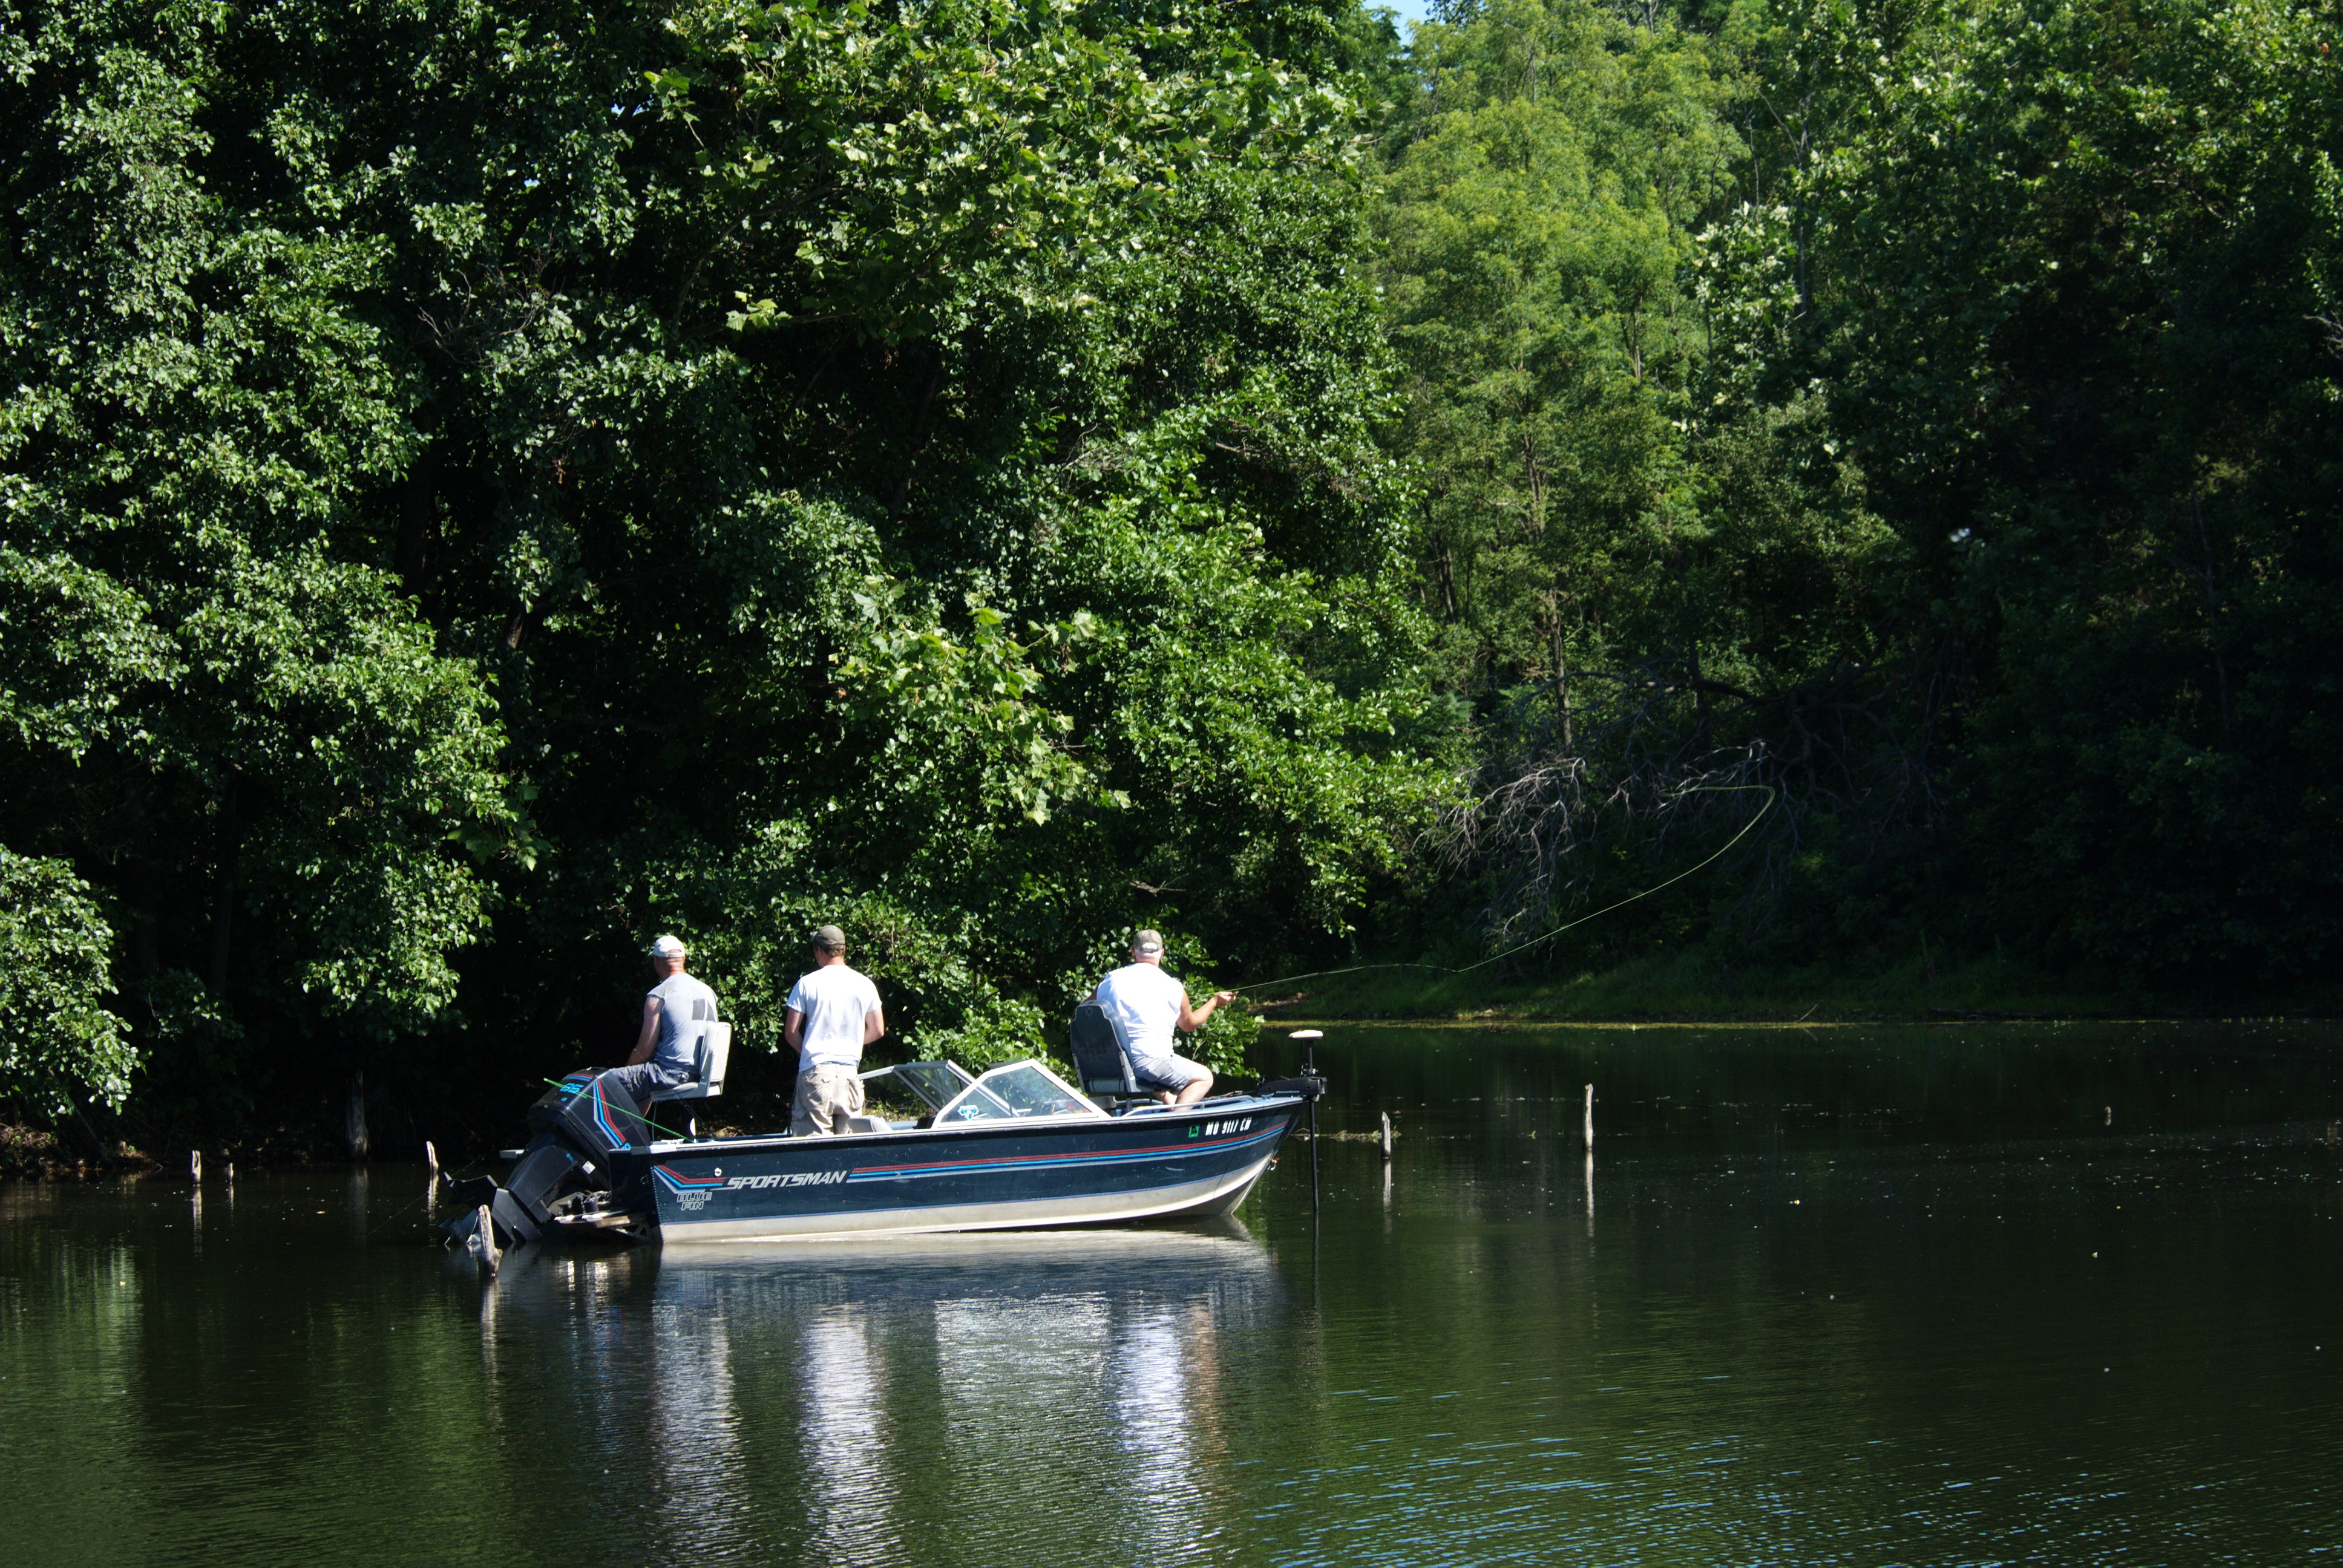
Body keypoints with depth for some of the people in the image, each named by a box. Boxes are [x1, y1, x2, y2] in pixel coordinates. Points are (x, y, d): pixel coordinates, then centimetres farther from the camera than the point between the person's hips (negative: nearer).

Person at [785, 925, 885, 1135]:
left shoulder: (807, 983, -1)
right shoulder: (865, 985, 6)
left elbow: (791, 1032, 1)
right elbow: (877, 1030, 14)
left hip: (815, 1071, -3)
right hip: (849, 1070, 3)